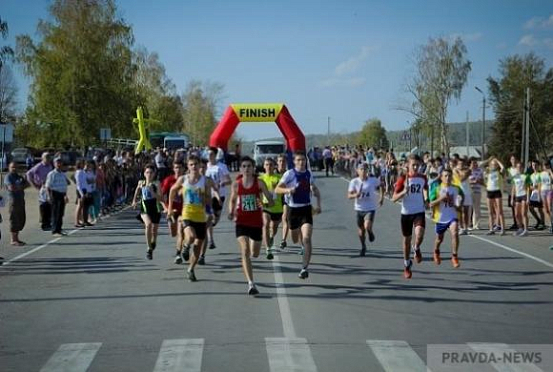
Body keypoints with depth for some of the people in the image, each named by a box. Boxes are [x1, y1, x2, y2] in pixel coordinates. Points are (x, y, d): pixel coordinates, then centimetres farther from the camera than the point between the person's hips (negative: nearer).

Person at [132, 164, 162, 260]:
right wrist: (134, 200, 27)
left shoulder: (156, 183, -9)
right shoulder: (141, 183, 0)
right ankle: (149, 248, -21)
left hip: (155, 209, 0)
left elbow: (160, 198, -18)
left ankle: (153, 243, 49)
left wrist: (152, 191, -29)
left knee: (154, 230, 13)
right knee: (148, 224, -29)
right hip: (145, 209, 0)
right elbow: (137, 190, 24)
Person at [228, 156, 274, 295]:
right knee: (245, 252, -16)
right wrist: (231, 213, -3)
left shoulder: (259, 183, -5)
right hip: (242, 222, -1)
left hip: (256, 222, 1)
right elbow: (232, 200, 15)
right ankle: (251, 284, -18)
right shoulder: (236, 184, -1)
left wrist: (264, 204, -26)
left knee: (255, 254, 12)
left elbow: (271, 201, -5)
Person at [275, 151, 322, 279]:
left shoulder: (309, 174, 4)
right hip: (293, 209, 0)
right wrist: (288, 190, -28)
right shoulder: (289, 174, -6)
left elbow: (315, 189, 20)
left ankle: (305, 268, -15)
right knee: (295, 239, 16)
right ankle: (302, 244, 56)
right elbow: (277, 189, -8)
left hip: (306, 209, 1)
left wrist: (318, 204, 9)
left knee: (306, 239, -16)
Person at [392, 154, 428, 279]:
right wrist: (404, 192, -25)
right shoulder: (403, 179, -7)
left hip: (419, 211, 1)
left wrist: (426, 199, 9)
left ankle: (416, 249, 10)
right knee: (407, 239, 9)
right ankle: (407, 265, 28)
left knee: (419, 234, -25)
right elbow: (394, 198, -9)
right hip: (406, 212, -1)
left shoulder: (423, 178, 2)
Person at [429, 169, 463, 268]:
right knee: (439, 239, 16)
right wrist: (441, 199, -25)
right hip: (440, 218, 0)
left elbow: (462, 197, 18)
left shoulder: (457, 189, -1)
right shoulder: (437, 189, -7)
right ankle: (436, 252, 49)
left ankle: (454, 257, -16)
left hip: (453, 216, 0)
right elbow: (431, 204, -9)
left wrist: (459, 206, -1)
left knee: (455, 233, -25)